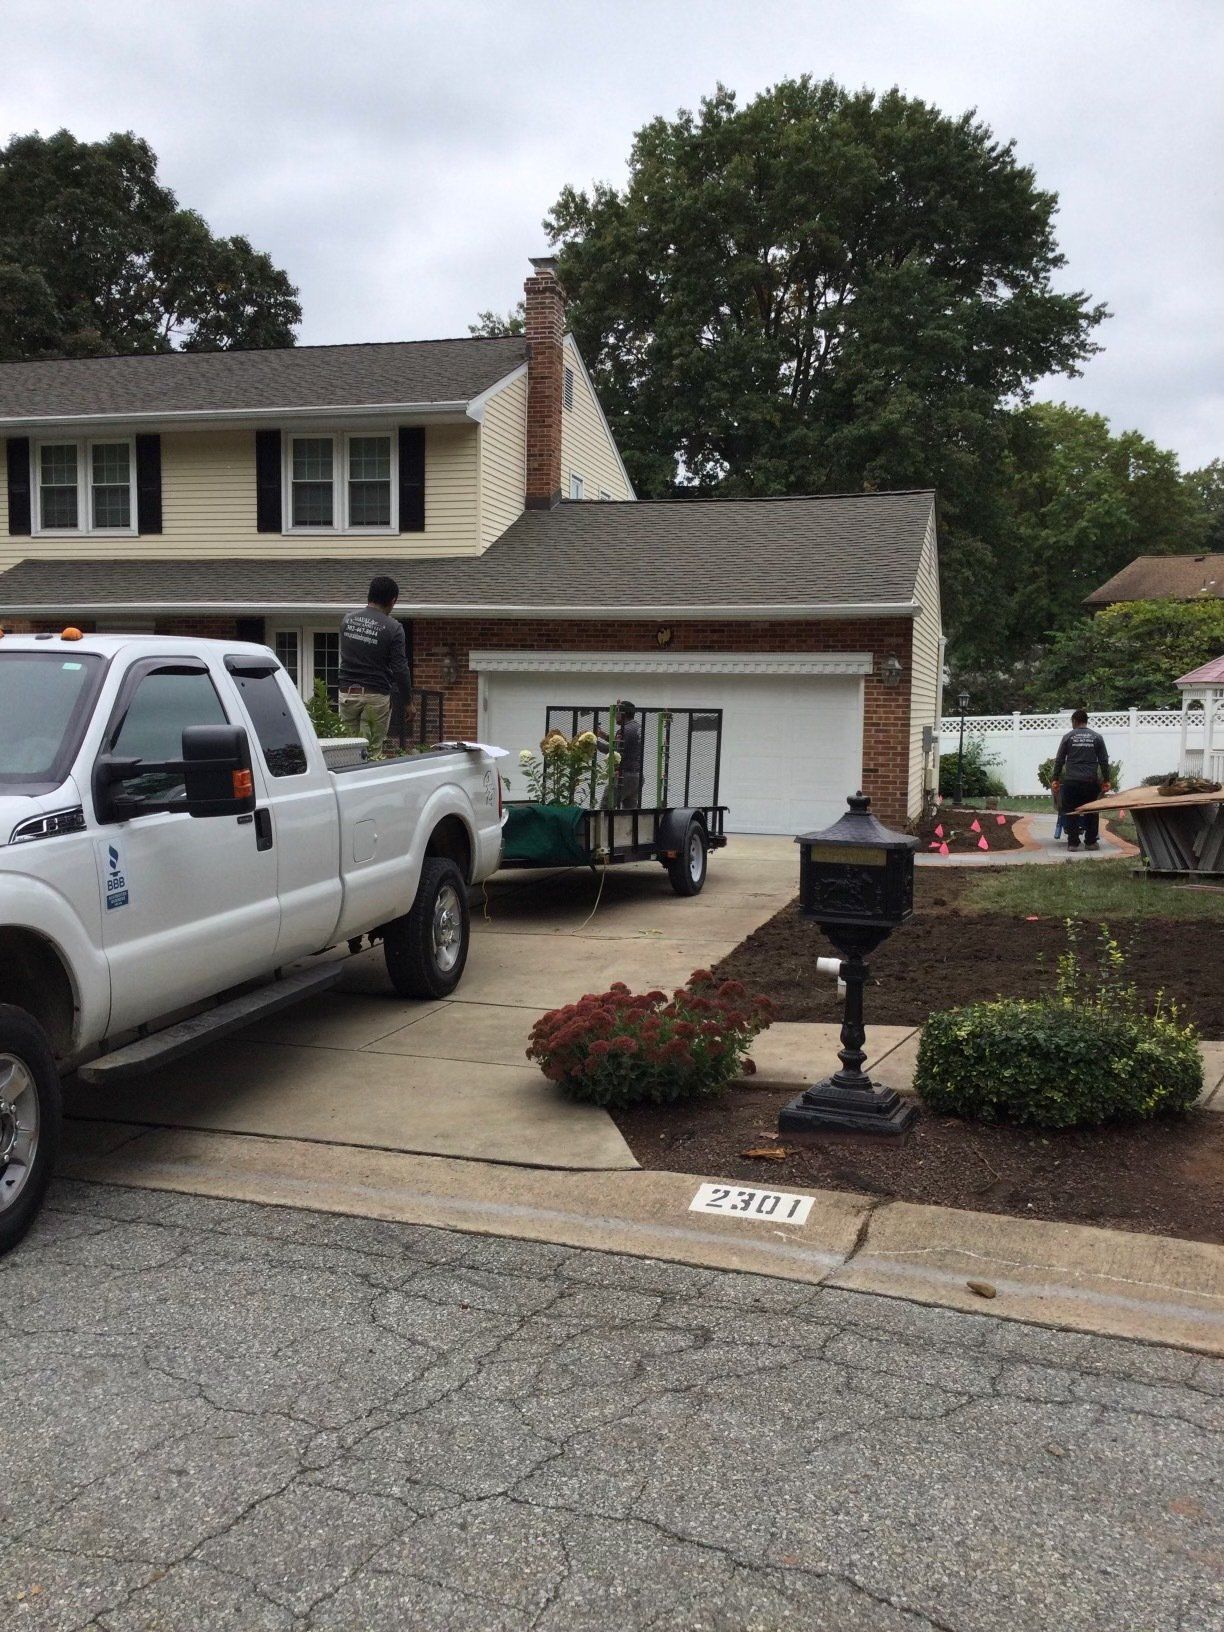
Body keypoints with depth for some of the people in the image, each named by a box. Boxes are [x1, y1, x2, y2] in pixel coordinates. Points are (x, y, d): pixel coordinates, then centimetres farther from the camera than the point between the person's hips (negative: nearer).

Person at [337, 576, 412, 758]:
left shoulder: (347, 619, 6)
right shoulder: (393, 628, -8)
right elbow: (400, 668, -7)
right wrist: (408, 701, 2)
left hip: (347, 692, 4)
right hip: (376, 696, -4)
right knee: (374, 751, -1)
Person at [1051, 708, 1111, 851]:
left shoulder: (1068, 737, 5)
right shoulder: (1097, 737, 7)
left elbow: (1059, 760, 4)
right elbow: (1104, 761, 6)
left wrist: (1055, 779, 10)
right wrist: (1106, 780, 12)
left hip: (1071, 780, -1)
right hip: (1091, 781, 1)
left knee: (1071, 812, 4)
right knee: (1092, 812, 9)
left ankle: (1072, 843, 3)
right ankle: (1090, 842, 9)